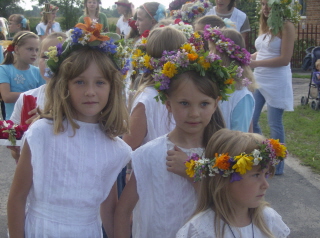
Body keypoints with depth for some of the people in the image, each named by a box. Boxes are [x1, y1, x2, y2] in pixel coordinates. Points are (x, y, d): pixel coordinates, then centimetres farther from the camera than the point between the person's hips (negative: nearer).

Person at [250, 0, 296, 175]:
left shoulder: (287, 26, -9)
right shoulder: (265, 26, 12)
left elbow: (285, 59, -16)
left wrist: (256, 63, -18)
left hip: (276, 82, -7)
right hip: (258, 79, 7)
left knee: (274, 124, 1)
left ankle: (277, 164, 14)